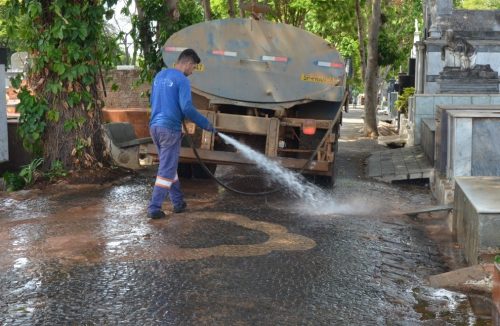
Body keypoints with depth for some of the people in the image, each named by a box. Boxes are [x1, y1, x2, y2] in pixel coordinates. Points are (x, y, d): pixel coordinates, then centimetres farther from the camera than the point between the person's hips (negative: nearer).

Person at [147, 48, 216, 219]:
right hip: (170, 129, -8)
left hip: (154, 126, 8)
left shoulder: (160, 75, 14)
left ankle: (178, 202, 25)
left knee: (169, 166, 18)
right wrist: (206, 124, -11)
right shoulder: (182, 80, -12)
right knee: (166, 170, -1)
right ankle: (154, 208, -1)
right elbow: (187, 108, -20)